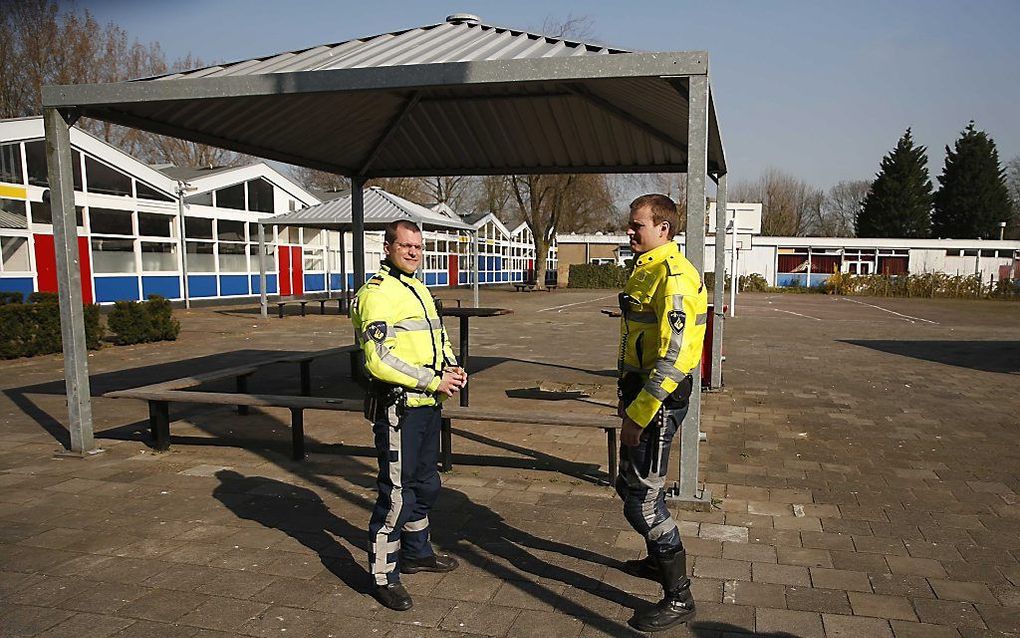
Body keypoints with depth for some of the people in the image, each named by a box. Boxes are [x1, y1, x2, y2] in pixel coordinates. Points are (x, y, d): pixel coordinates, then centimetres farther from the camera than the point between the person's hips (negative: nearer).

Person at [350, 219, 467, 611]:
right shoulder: (377, 293, -15)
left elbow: (438, 337, 25)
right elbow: (380, 361, -23)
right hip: (398, 408, -9)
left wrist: (452, 367, 5)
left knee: (425, 486, 21)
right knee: (397, 493, -2)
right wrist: (433, 381, -19)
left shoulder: (418, 290, 16)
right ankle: (384, 576, 12)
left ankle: (416, 553, 40)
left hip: (428, 405, 10)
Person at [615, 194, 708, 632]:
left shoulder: (674, 277, -19)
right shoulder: (645, 270, 13)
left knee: (643, 500, -4)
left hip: (658, 399, -10)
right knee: (631, 486, 22)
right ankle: (658, 561, 43)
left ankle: (678, 597, 10)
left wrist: (638, 413, -24)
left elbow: (674, 358, -25)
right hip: (640, 393, 10)